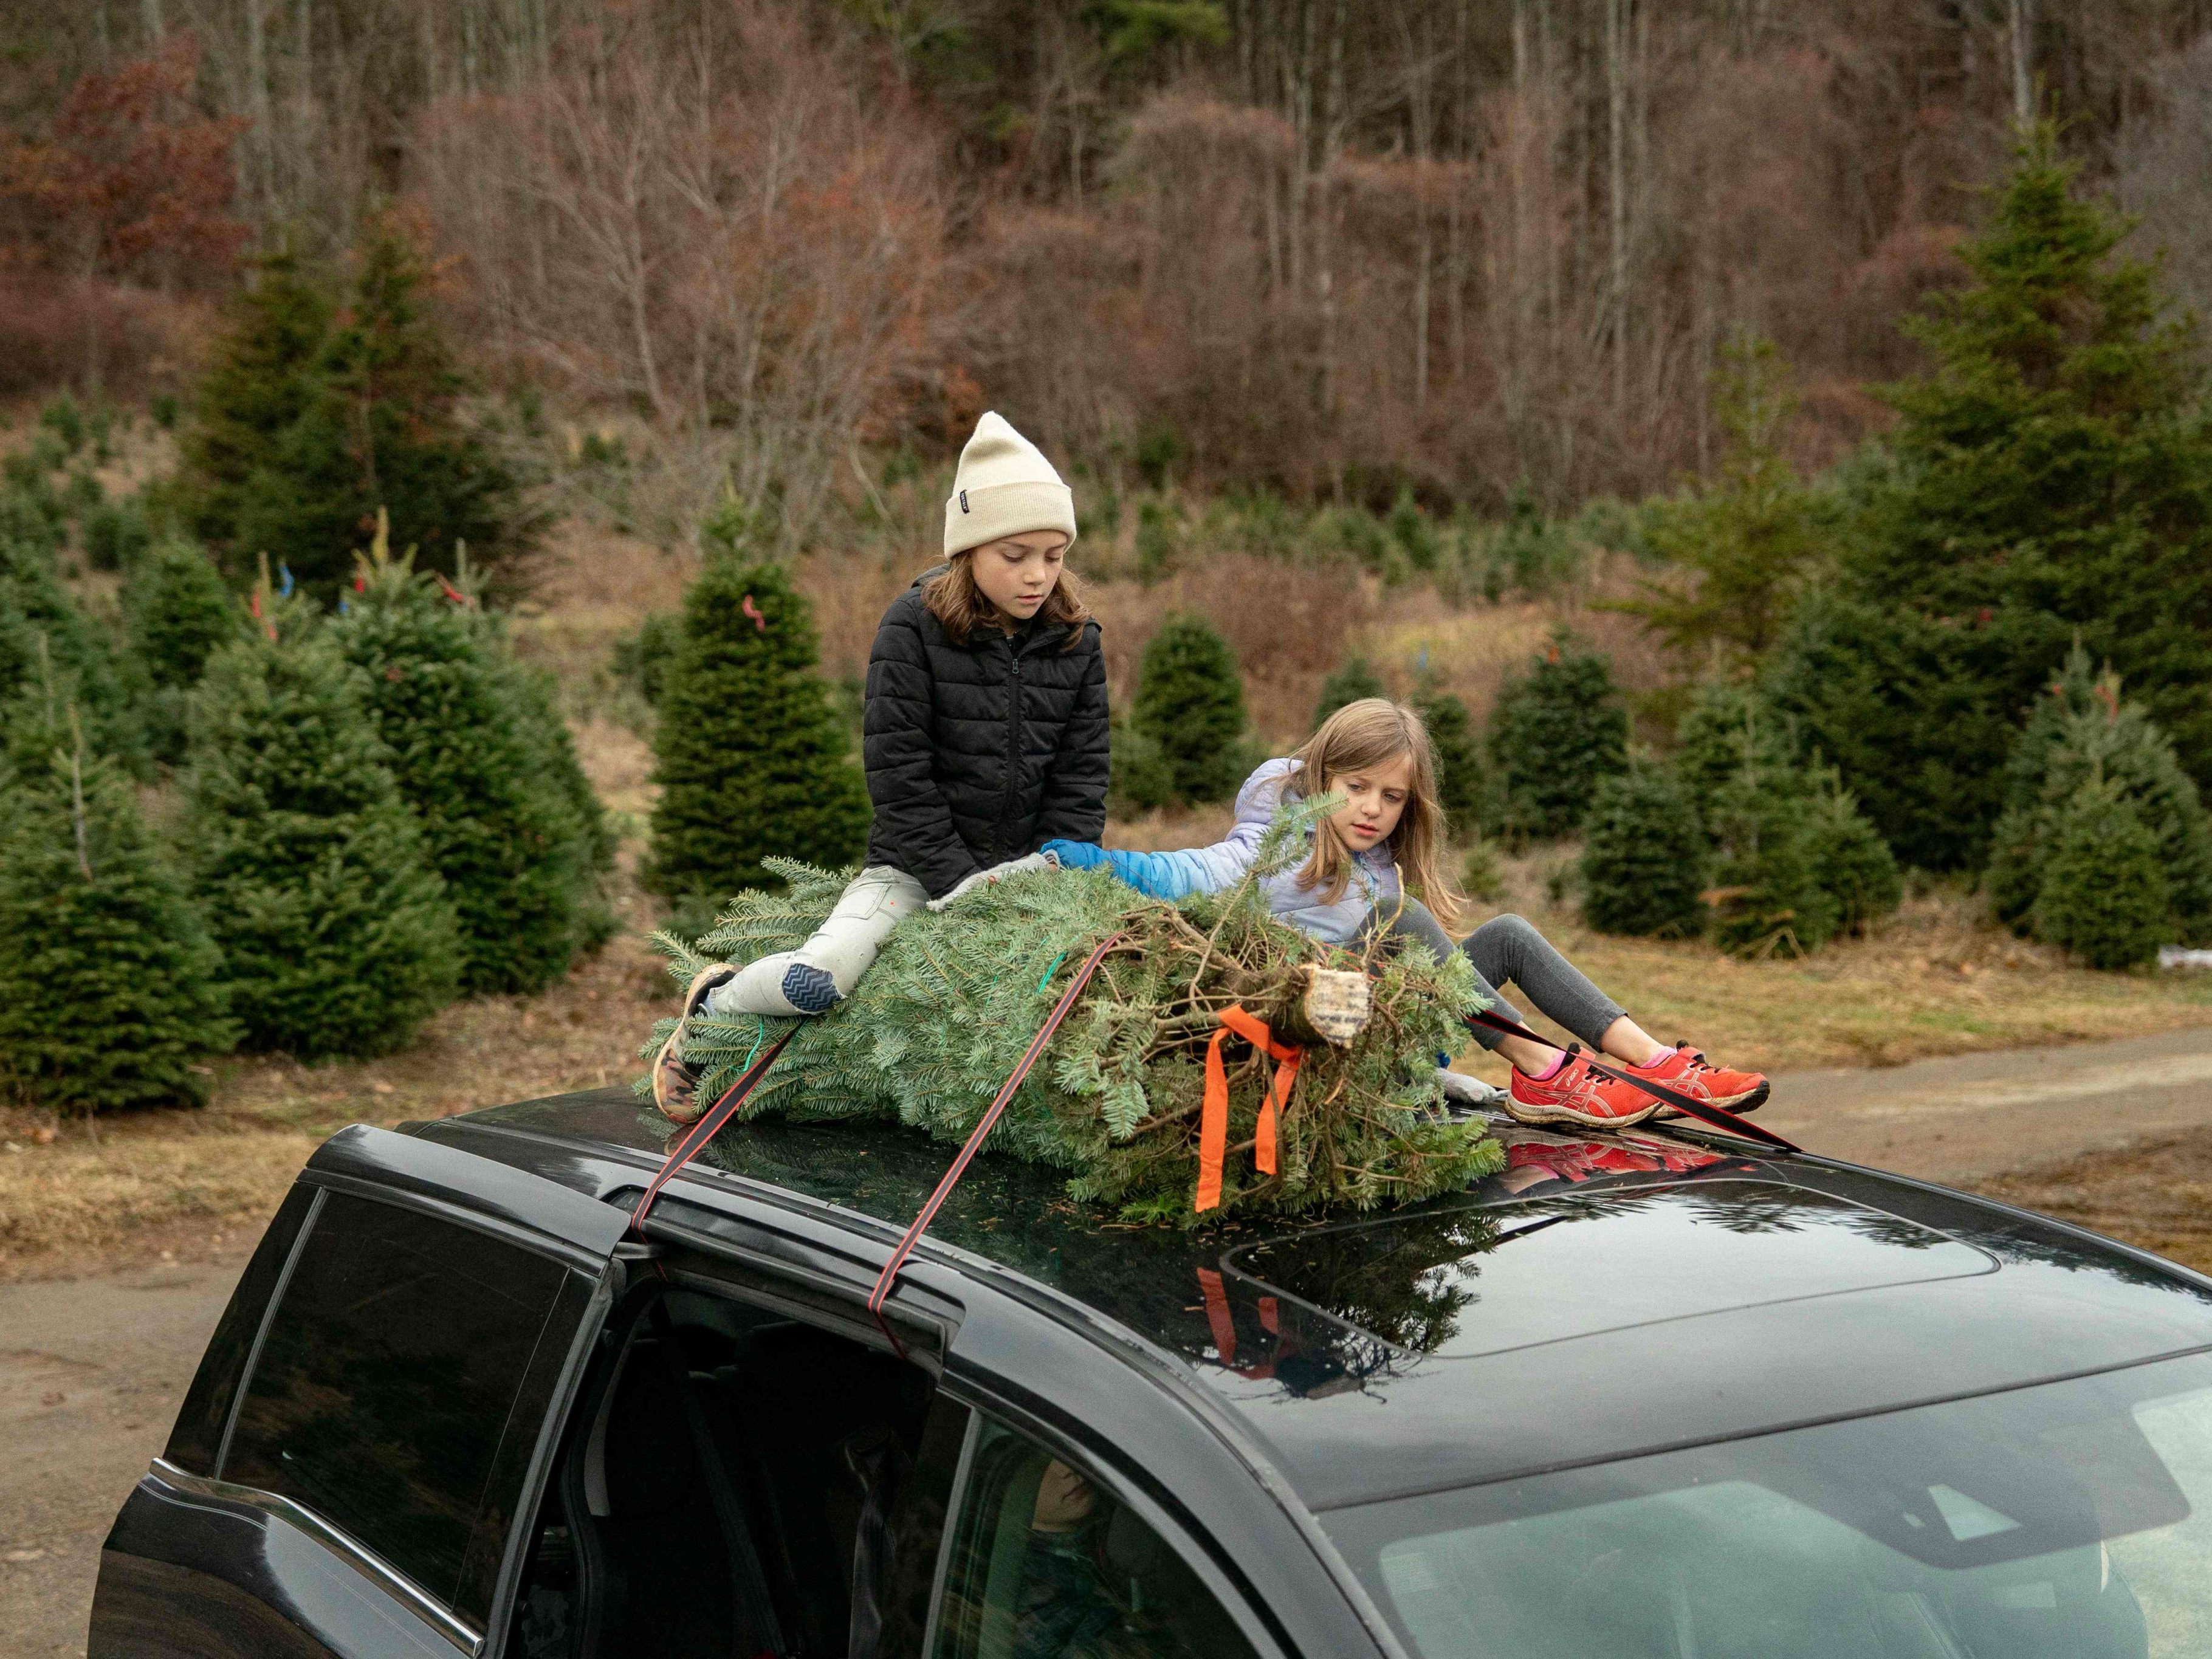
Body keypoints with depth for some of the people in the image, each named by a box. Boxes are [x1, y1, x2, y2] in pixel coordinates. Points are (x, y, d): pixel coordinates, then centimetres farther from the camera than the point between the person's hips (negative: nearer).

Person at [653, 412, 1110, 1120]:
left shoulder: (1075, 637, 1)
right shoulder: (914, 628, -11)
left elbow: (1081, 774, 3)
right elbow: (898, 774, -13)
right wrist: (960, 882, -16)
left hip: (1029, 868, 4)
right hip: (918, 862, -4)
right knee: (817, 982, -27)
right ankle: (706, 1013, 9)